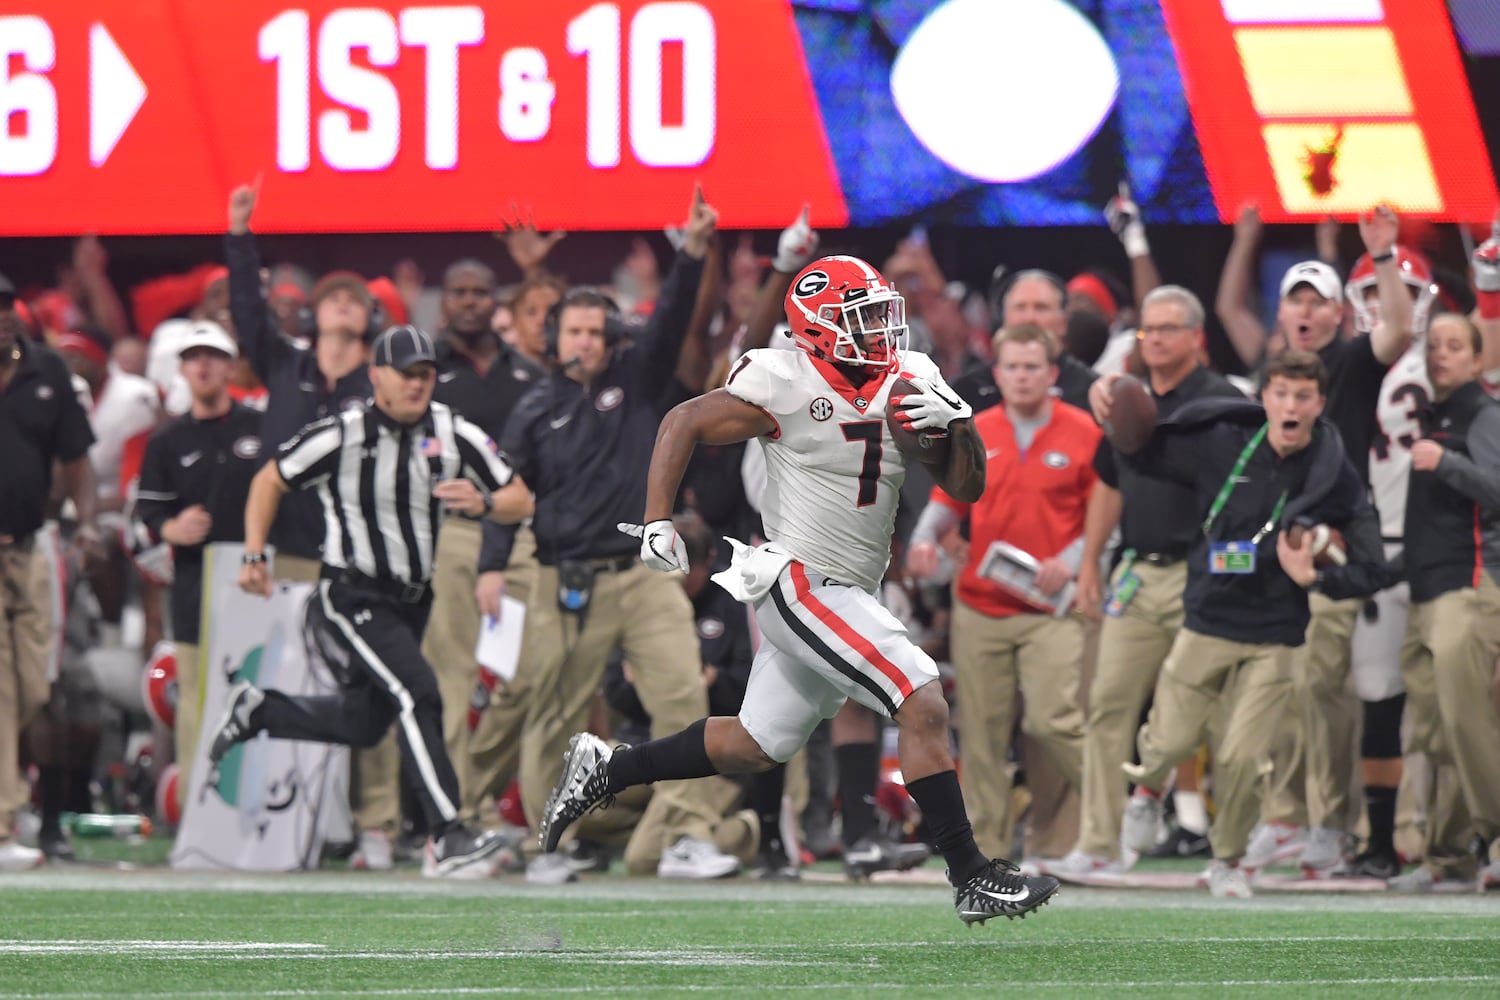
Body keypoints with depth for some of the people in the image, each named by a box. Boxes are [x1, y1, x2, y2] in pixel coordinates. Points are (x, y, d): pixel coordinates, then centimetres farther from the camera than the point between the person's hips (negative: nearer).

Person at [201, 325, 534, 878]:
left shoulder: (454, 435, -2)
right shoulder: (342, 436, -12)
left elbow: (521, 500, 0)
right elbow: (269, 481, 3)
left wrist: (483, 503, -21)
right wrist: (254, 556, -4)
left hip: (411, 601, 6)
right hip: (350, 598, -6)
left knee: (362, 723, 15)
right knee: (417, 694, -24)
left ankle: (255, 710, 39)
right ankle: (447, 837, -28)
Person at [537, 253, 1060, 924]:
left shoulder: (910, 381, 5)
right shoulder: (786, 385, -14)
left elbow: (967, 489, 8)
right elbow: (683, 424, -5)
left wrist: (959, 425, -11)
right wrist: (657, 523, -11)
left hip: (847, 593, 8)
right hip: (797, 583, -8)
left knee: (754, 748, 16)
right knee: (924, 708, -17)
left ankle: (604, 770, 31)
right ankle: (971, 881, -13)